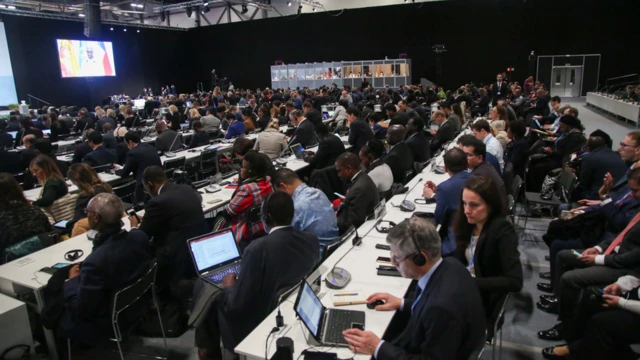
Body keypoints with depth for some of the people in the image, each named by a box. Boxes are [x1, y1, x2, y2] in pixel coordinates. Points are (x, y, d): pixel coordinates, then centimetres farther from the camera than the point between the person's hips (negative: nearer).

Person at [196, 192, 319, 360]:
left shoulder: (258, 248, -28)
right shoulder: (312, 241, -10)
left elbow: (237, 304, -22)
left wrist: (228, 286, -2)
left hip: (259, 324, -6)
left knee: (213, 300, 17)